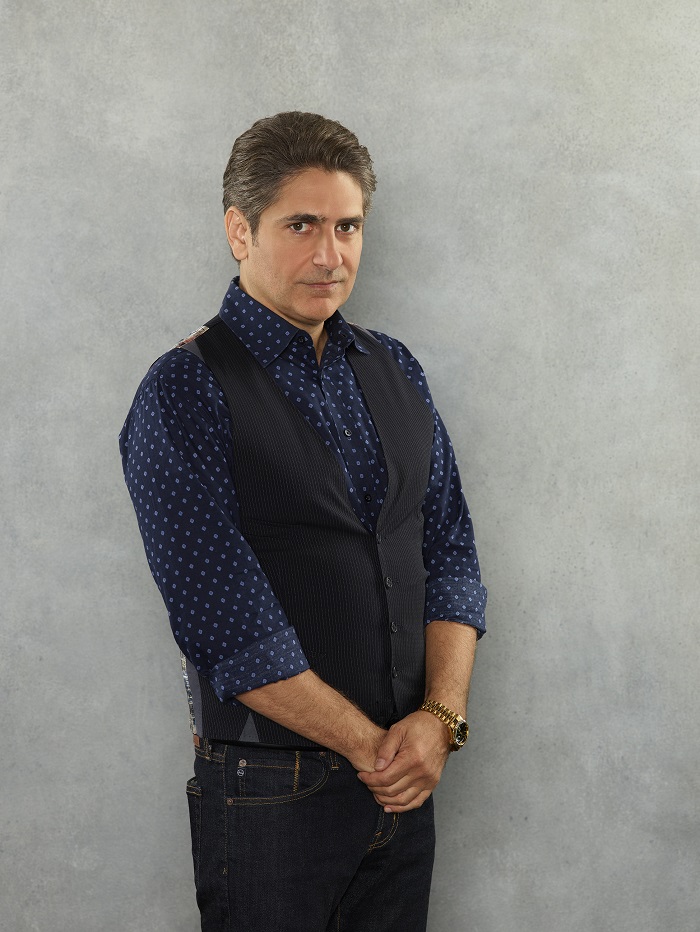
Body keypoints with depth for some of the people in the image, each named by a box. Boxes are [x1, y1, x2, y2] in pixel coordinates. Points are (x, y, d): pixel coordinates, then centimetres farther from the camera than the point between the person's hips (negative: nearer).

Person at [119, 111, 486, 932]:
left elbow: (450, 552, 5)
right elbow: (229, 624, -17)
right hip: (269, 794, -5)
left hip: (405, 777, 6)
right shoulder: (185, 395, -12)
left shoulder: (393, 370, 7)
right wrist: (369, 745, -13)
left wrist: (441, 717, -8)